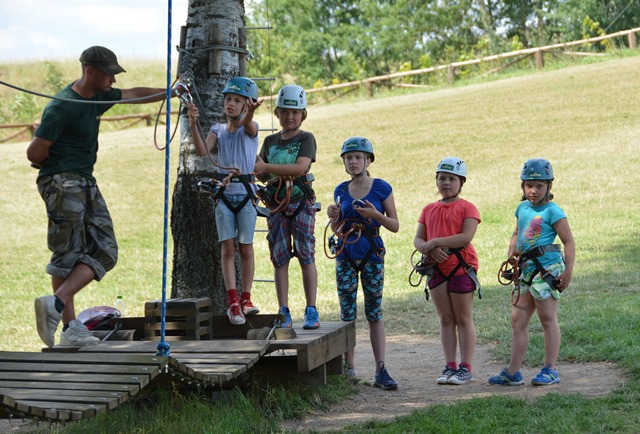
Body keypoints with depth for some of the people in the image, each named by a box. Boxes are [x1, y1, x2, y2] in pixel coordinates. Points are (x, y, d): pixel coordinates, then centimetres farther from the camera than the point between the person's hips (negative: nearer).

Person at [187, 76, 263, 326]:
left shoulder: (250, 128, -1)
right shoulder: (218, 130, 7)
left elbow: (248, 124, -27)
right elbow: (202, 151, -10)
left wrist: (250, 113, -51)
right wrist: (194, 124, -26)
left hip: (246, 193, -2)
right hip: (224, 193, 2)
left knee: (245, 248, 5)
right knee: (227, 248, -3)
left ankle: (245, 299, 15)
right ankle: (233, 301, -4)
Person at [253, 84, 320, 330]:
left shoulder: (306, 139, -1)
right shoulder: (270, 141, 13)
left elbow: (300, 167, -17)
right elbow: (263, 176, 17)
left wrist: (266, 166, -20)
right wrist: (256, 167, -7)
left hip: (301, 202, -4)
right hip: (277, 204, 4)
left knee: (305, 255, -4)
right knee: (280, 258, 1)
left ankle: (311, 311, 0)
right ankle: (284, 313, 4)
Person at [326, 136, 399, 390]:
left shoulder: (381, 188, -2)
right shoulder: (341, 191, 7)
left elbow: (395, 226, -1)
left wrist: (375, 214, -18)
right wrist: (334, 217, -6)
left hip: (372, 255, -3)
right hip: (346, 256, 3)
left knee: (374, 312, -1)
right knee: (347, 313, 3)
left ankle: (381, 371, 2)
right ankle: (349, 368, 9)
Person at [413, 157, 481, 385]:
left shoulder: (467, 208, -4)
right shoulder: (429, 210, 13)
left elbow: (466, 237, -17)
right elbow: (418, 239, 7)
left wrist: (435, 242, -19)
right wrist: (431, 250, -15)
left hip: (461, 267, -5)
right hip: (437, 268, 5)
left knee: (463, 319, 1)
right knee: (445, 320, 8)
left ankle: (466, 367, 4)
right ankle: (450, 366, 12)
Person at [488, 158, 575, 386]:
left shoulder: (553, 211, -7)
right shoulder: (522, 208, 13)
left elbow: (569, 242, -8)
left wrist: (568, 272, -14)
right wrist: (511, 252, 8)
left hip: (547, 267, -8)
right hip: (526, 270, 8)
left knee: (548, 319, -1)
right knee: (518, 320, 8)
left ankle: (550, 370, 7)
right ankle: (513, 372, 13)